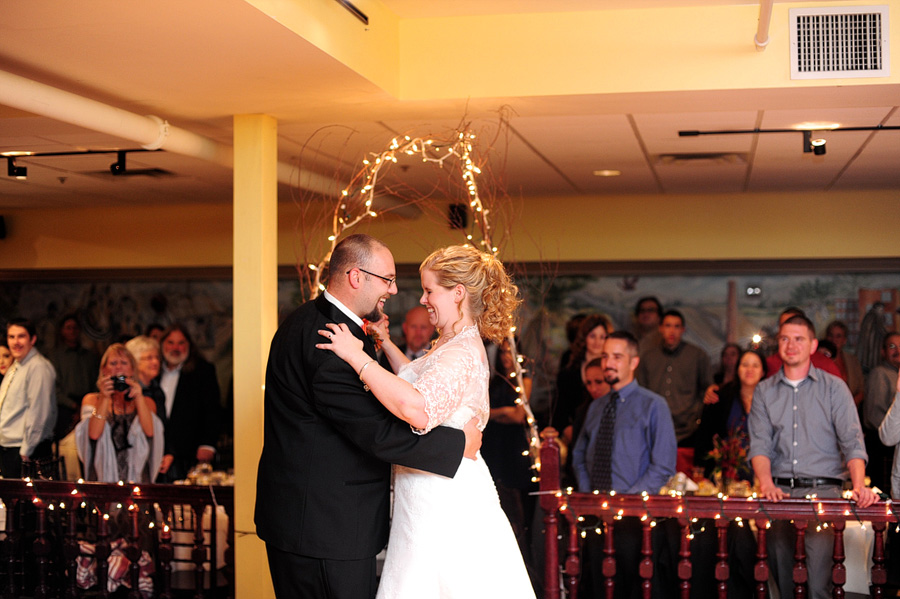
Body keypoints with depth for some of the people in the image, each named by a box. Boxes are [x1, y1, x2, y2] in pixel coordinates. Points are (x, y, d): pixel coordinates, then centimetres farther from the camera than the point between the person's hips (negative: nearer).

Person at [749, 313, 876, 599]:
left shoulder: (834, 387, 8)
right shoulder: (764, 391, 13)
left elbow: (852, 441, -1)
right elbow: (760, 444, 4)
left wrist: (859, 486, -18)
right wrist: (767, 484, -14)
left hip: (823, 489, -2)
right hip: (780, 492, 2)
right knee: (781, 575, -2)